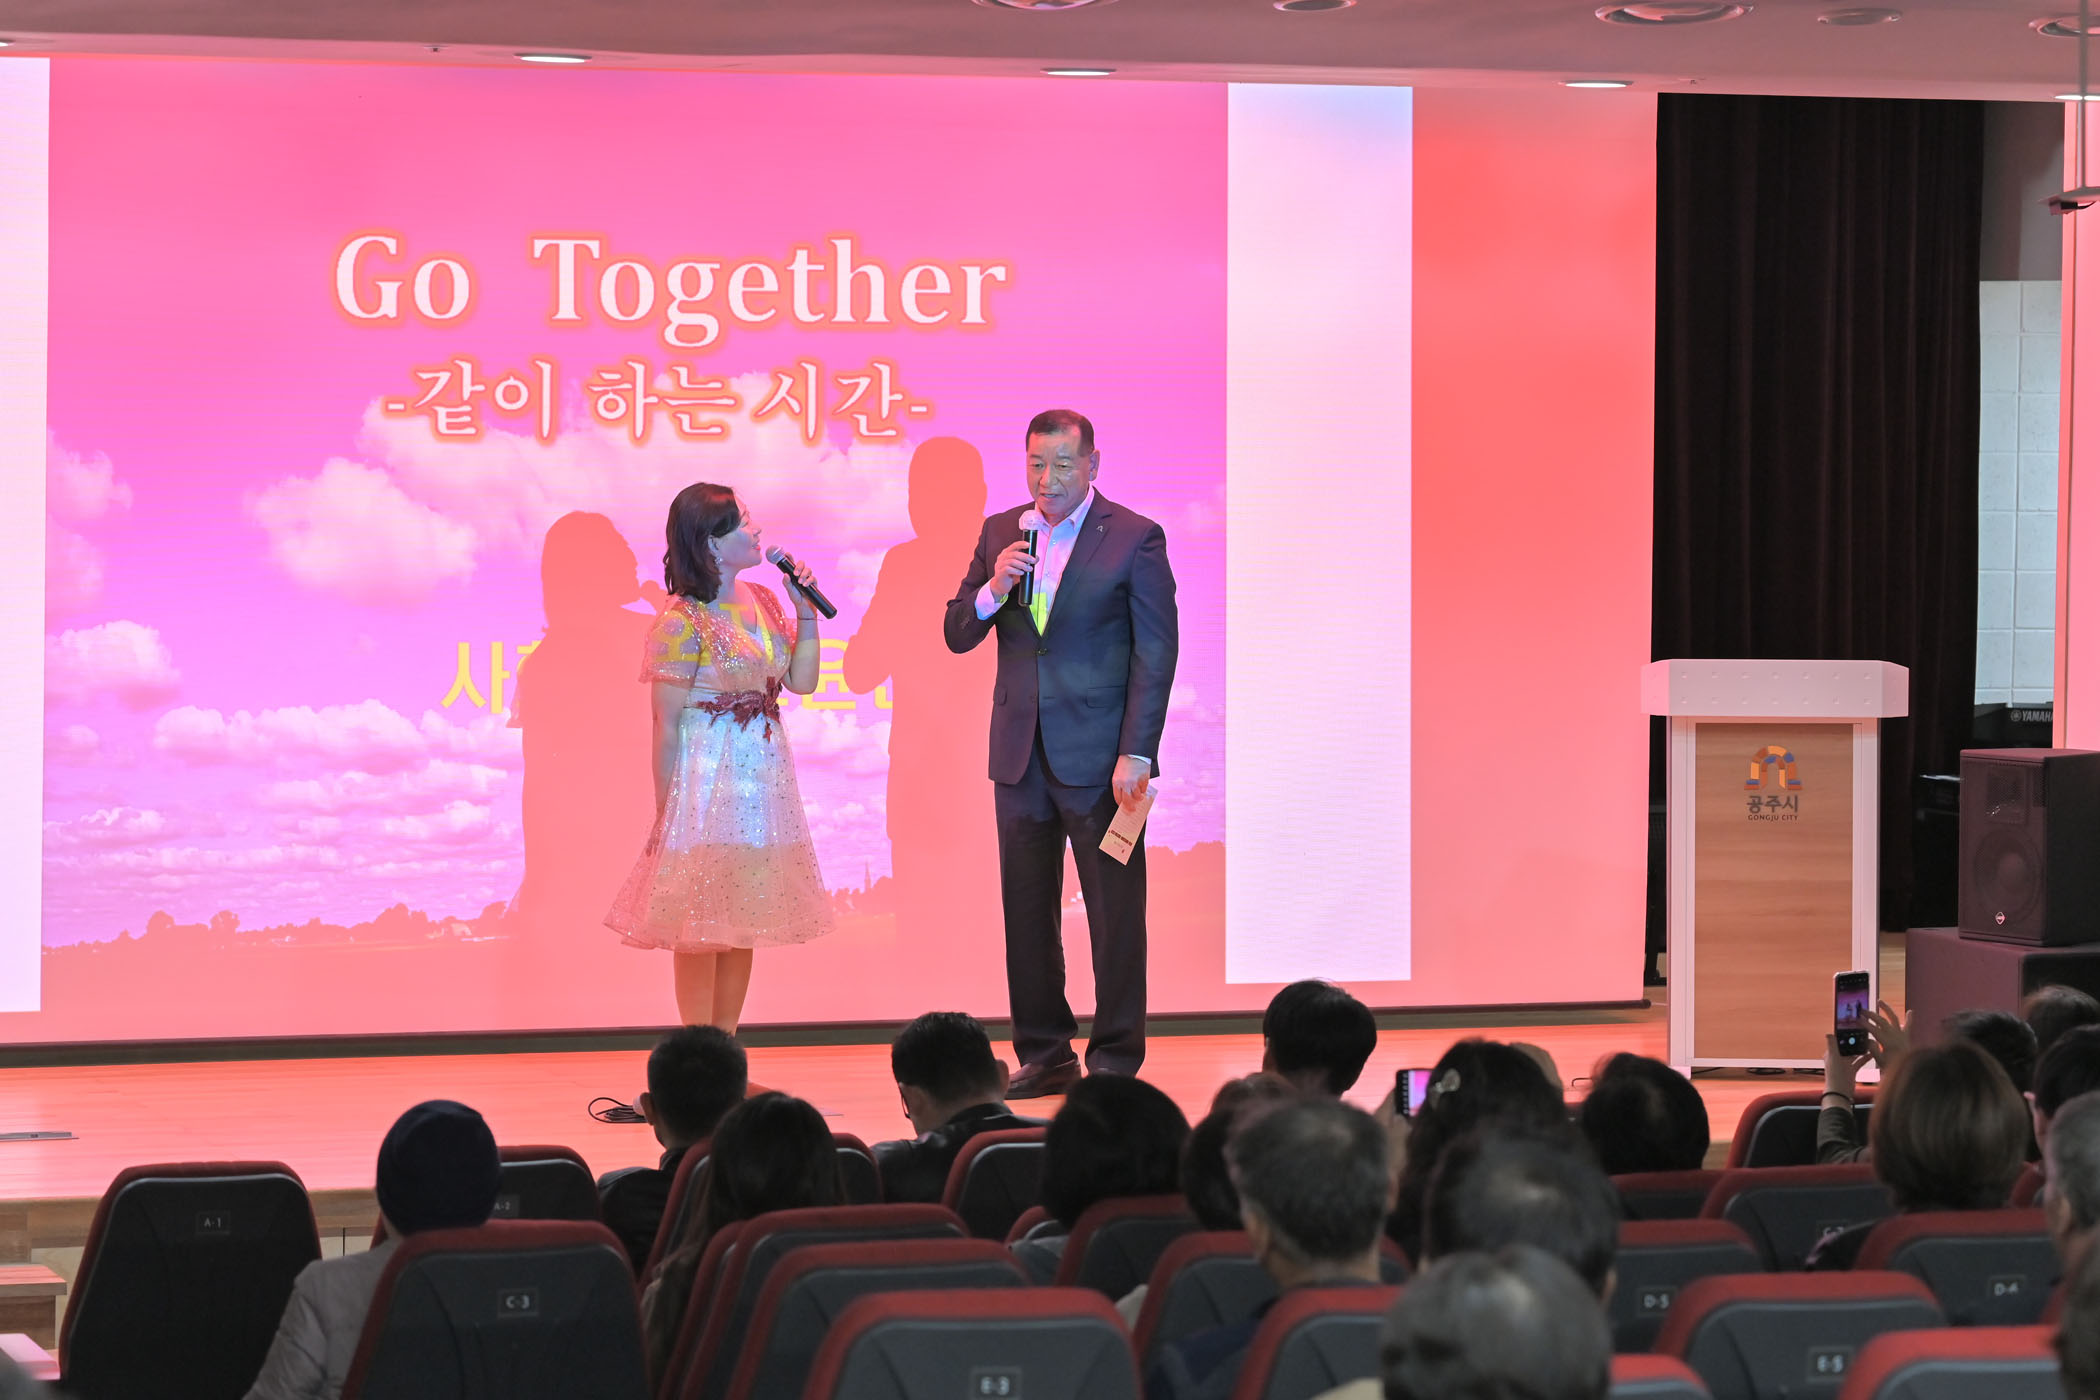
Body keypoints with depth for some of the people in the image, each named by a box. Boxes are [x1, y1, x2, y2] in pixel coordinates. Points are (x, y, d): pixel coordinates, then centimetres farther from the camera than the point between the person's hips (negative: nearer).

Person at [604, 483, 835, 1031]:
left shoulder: (763, 604, 10)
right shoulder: (682, 623, -12)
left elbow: (802, 680, 12)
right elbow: (667, 726, -11)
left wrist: (806, 610, 3)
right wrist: (664, 815, -12)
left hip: (763, 779, 7)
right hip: (707, 779, -7)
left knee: (743, 920, 10)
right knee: (702, 923, -2)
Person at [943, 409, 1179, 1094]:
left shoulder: (1134, 538, -4)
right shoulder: (1000, 533, 10)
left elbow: (1155, 654, -6)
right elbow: (957, 636, 10)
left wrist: (1136, 754, -13)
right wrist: (993, 590, -12)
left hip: (1100, 756, -5)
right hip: (1020, 755, 5)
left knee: (1115, 912, 0)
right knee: (1027, 912, 9)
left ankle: (1116, 1058, 7)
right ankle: (1044, 1055, 17)